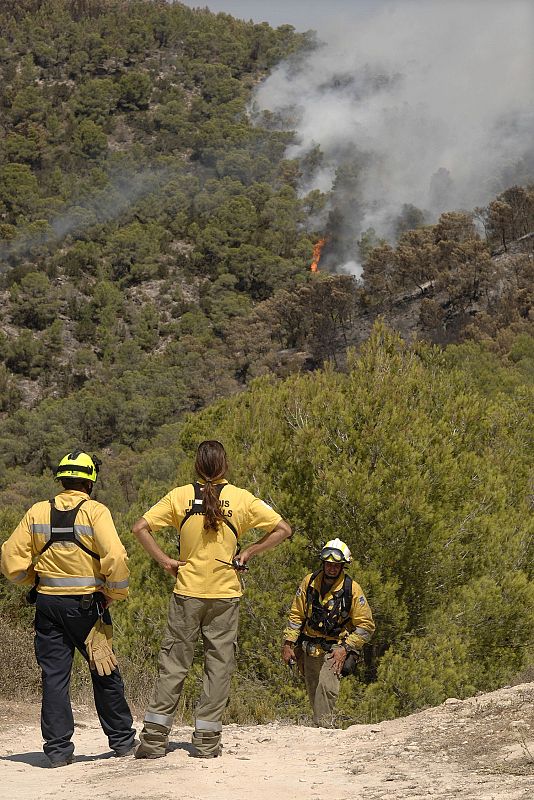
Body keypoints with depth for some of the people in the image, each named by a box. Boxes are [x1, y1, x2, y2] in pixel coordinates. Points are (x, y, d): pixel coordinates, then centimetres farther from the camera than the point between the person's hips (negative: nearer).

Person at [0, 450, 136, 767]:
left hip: (47, 603, 3)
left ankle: (58, 749, 6)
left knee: (54, 676, 7)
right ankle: (122, 740, 20)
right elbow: (116, 557, -20)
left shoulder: (37, 512, 3)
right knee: (105, 673, 11)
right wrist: (116, 593, -4)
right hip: (86, 604, -3)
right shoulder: (95, 511, -9)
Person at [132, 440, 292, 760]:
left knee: (174, 664, 7)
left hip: (187, 592, 1)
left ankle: (155, 737, 5)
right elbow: (283, 529, -3)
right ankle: (207, 741, 6)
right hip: (226, 593, 0)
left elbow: (141, 528, -6)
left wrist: (165, 560, -1)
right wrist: (249, 552, 2)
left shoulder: (181, 496, -1)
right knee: (219, 664, 7)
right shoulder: (242, 498, -2)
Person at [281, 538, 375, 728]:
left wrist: (345, 649, -13)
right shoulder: (309, 582, -1)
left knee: (327, 686, -24)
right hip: (309, 646, 4)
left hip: (335, 648, -4)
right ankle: (320, 725, 22)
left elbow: (366, 626, -6)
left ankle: (323, 727, -24)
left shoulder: (352, 589, -10)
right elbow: (296, 614, 7)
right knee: (313, 691, 8)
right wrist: (288, 644, 2)